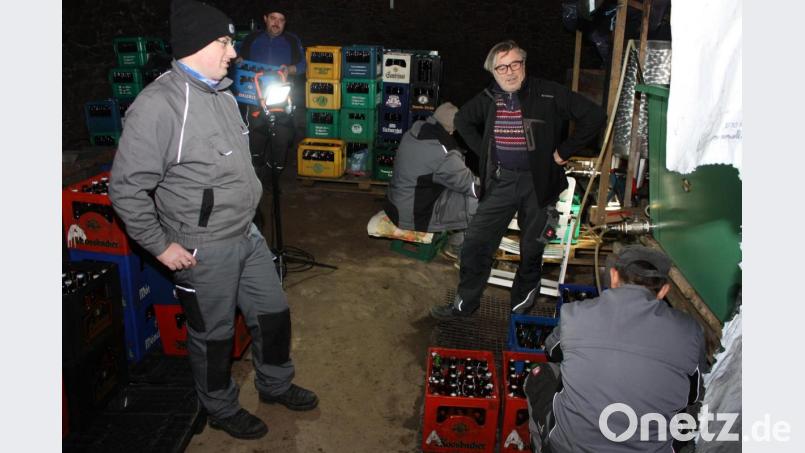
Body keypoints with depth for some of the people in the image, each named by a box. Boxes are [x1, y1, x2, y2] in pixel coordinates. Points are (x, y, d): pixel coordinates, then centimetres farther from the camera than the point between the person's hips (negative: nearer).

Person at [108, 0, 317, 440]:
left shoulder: (222, 94, 6)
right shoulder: (158, 104, -21)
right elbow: (127, 188, -18)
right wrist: (161, 245, -14)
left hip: (247, 235, 8)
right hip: (204, 251, -8)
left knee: (273, 312, 19)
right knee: (213, 335, 12)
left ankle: (276, 385, 43)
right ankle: (222, 410, 36)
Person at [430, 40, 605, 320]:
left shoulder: (548, 94, -10)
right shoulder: (488, 99, 3)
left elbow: (594, 116, -9)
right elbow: (463, 121, 21)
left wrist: (563, 152, -8)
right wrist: (483, 153, 10)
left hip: (537, 181, -3)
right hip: (501, 181, 3)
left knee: (532, 247, 11)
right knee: (476, 241, 2)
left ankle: (522, 304, 32)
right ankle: (465, 303, 18)